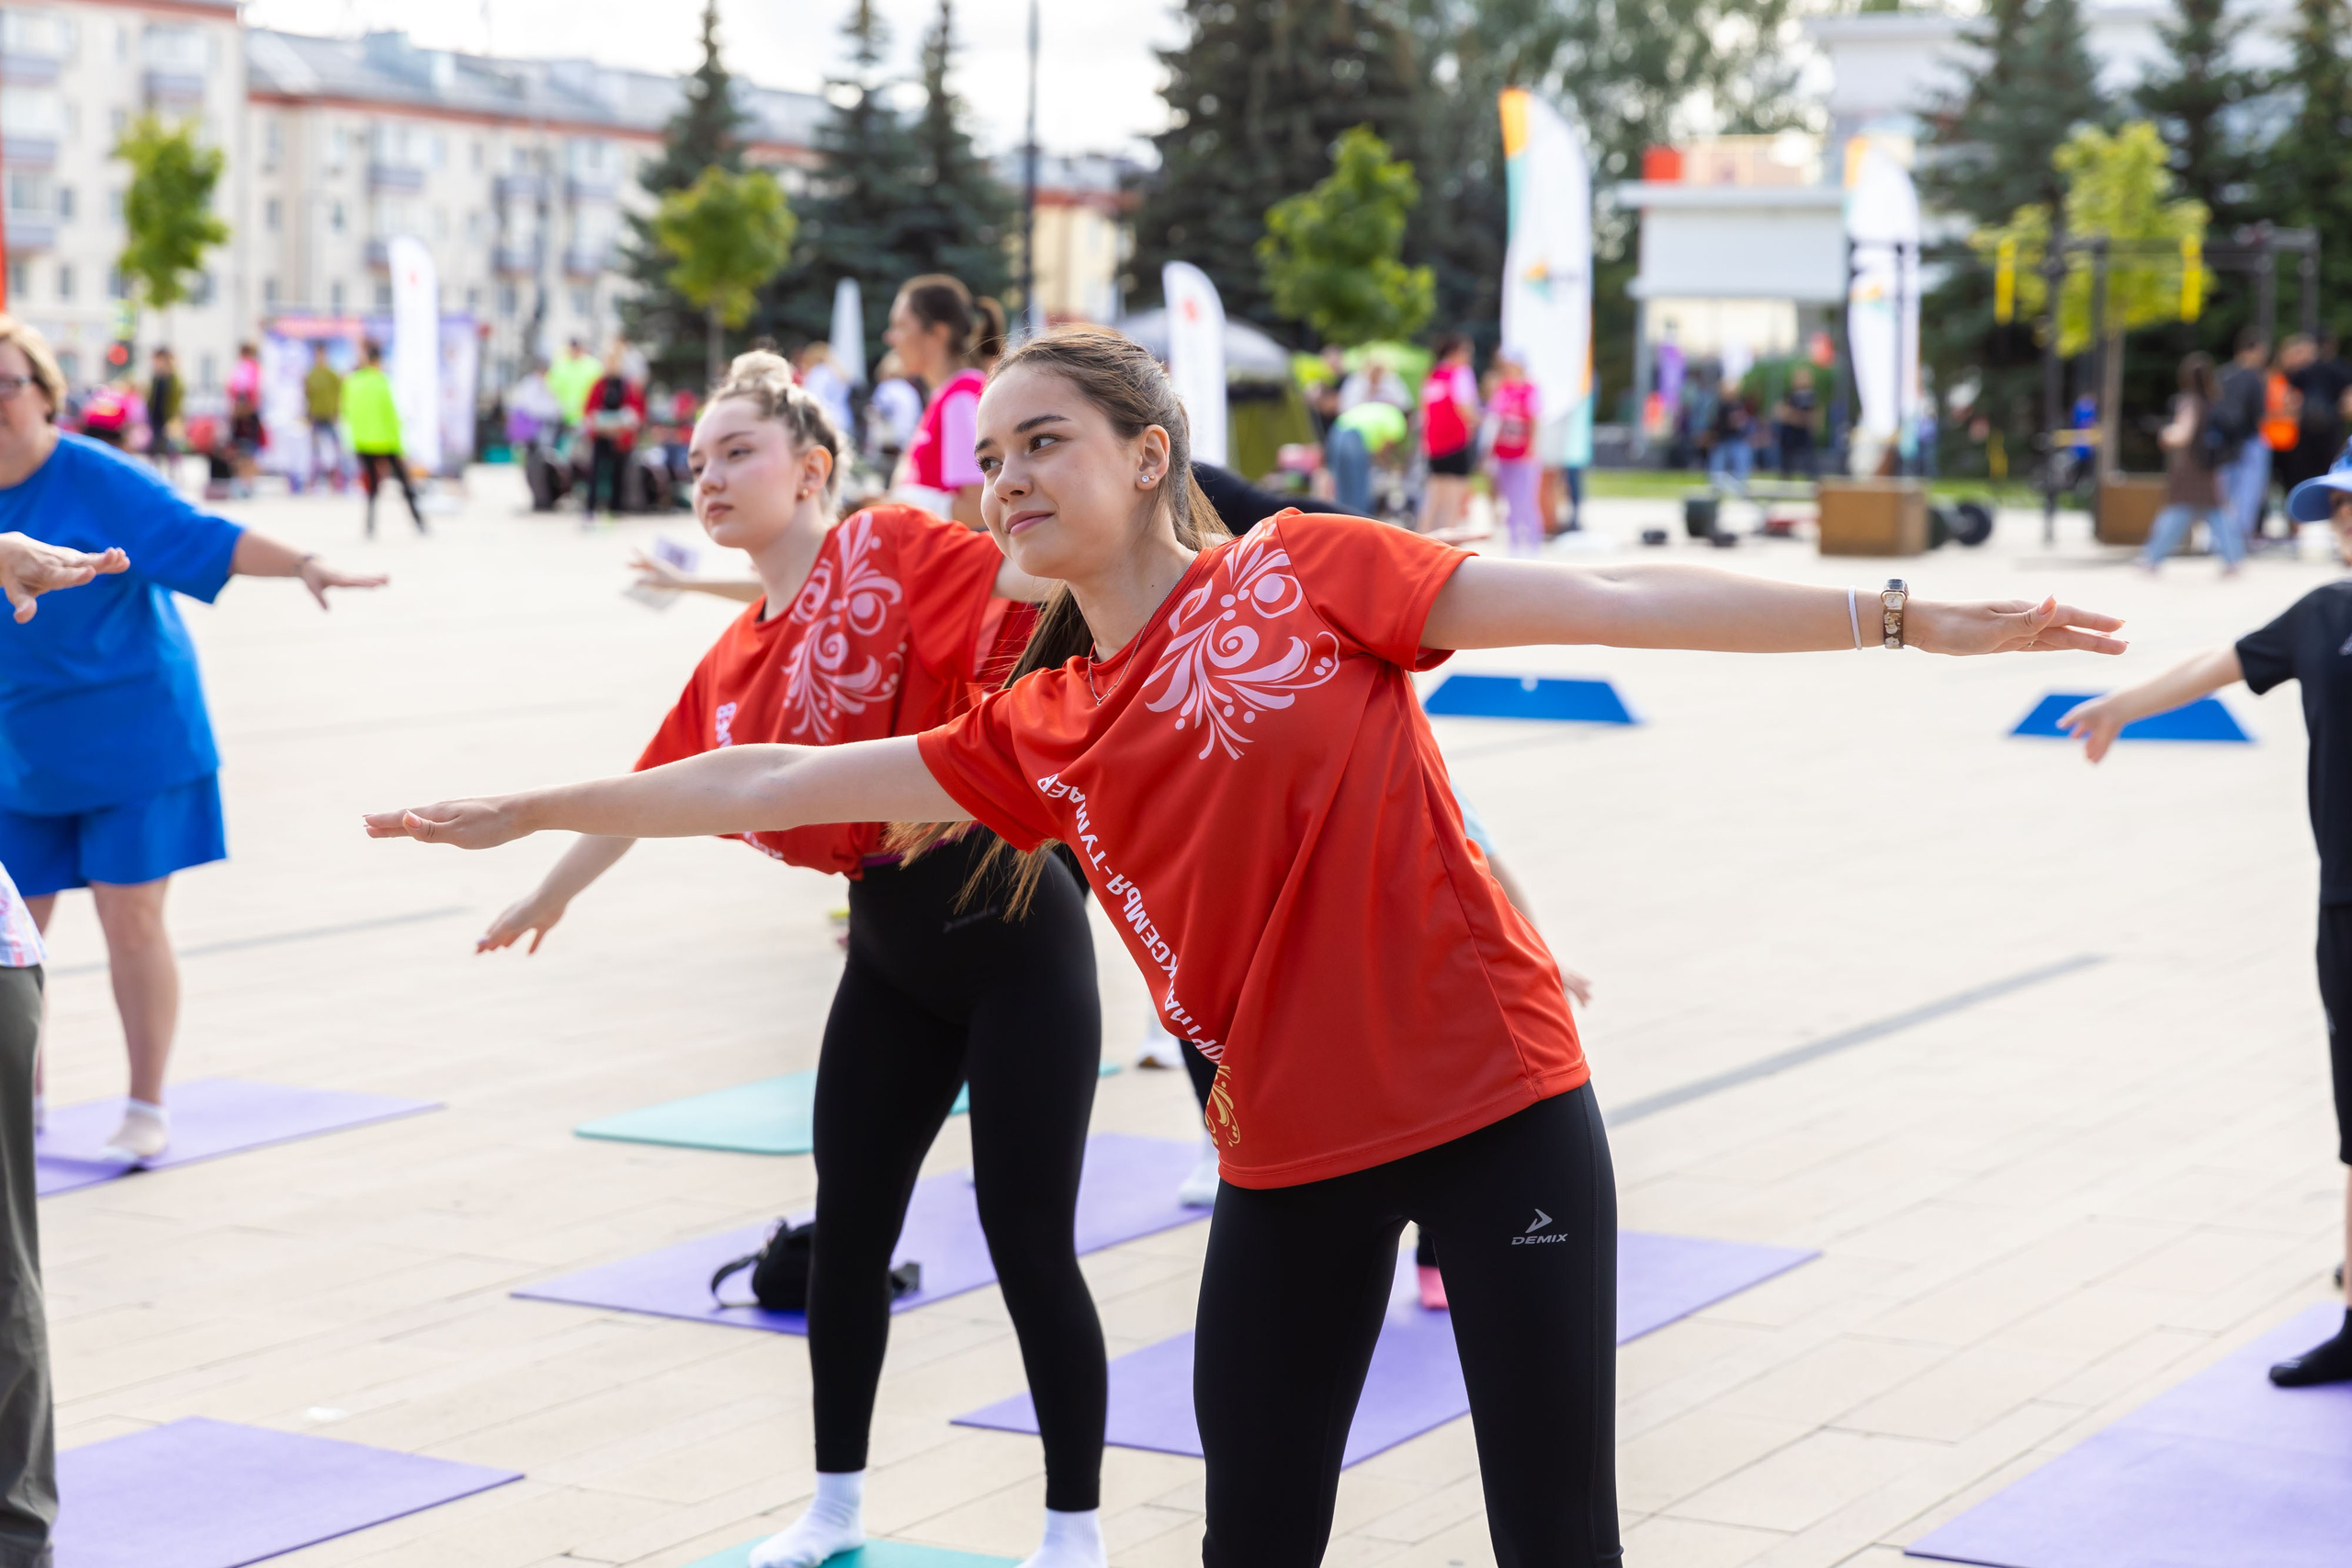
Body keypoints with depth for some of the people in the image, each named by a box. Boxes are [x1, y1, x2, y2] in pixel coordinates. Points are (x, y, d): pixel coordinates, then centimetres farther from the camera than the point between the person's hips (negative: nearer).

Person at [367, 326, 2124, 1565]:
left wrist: (1903, 617, -10)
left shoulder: (1302, 572, -4)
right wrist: (531, 810, 16)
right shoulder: (1038, 735, 8)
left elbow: (1612, 598, -7)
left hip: (1497, 1098, -4)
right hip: (1288, 1154, 4)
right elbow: (782, 781, 13)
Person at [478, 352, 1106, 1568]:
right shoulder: (733, 663, 10)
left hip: (1011, 929, -7)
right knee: (847, 1228, 12)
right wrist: (552, 891, 37)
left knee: (1027, 1238, -4)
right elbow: (650, 792, 25)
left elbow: (1038, 578, -26)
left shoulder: (888, 549, -11)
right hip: (891, 952, 7)